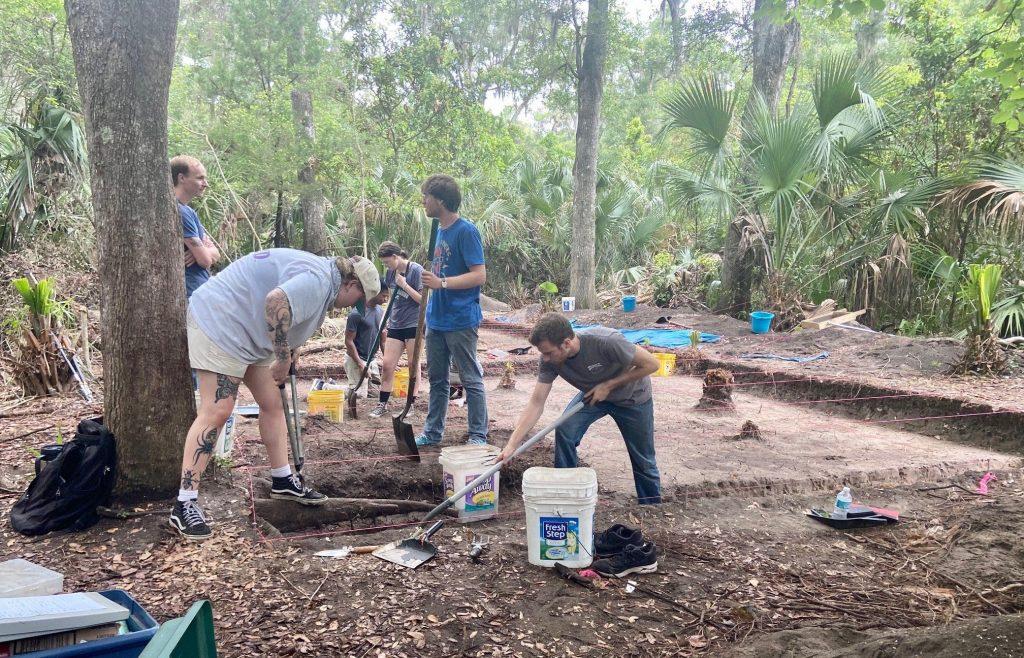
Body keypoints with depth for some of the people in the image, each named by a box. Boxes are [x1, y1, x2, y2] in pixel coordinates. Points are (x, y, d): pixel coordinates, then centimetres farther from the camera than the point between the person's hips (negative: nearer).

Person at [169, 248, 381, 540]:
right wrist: (283, 357, -27)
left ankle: (283, 481, 20)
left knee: (272, 404, 11)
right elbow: (276, 301, -37)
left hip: (248, 334, 11)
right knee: (216, 411, -14)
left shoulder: (319, 276, 15)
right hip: (219, 321, -11)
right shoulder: (318, 280, -20)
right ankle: (185, 503, -10)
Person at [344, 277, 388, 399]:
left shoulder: (381, 311, 6)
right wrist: (361, 364, -21)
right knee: (359, 394, -15)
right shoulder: (357, 313, -17)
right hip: (356, 359, -8)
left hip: (372, 359, 8)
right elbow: (349, 341, -17)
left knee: (375, 392, 5)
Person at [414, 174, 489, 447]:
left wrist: (442, 283, -27)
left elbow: (479, 275, -21)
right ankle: (433, 432, 28)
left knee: (472, 380, 2)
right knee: (437, 379, 17)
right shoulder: (440, 229, 11)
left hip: (460, 320, -9)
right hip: (436, 318, 9)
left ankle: (478, 437, 10)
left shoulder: (466, 231, -15)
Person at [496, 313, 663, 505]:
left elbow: (651, 364, -28)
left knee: (643, 461, 6)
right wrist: (511, 445, -29)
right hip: (593, 394, 3)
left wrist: (609, 385, -28)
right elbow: (536, 403, -22)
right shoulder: (550, 360, -26)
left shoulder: (605, 342, -40)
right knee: (564, 431, -20)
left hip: (632, 397, -3)